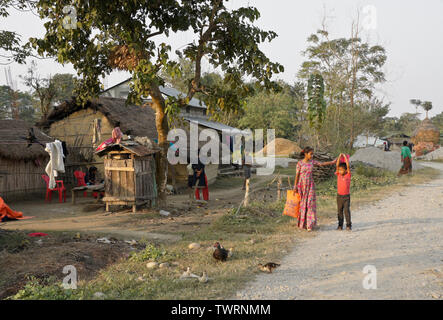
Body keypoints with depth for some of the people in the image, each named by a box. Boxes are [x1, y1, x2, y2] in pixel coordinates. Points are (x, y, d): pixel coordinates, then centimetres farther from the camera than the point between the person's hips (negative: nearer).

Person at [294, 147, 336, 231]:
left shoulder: (312, 162, 4)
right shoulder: (300, 163, -6)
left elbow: (322, 164, -4)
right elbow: (297, 175, -4)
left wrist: (332, 162, -16)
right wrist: (295, 186, -6)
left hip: (310, 185, 2)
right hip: (301, 185, -2)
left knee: (310, 203, -5)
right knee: (302, 204, 6)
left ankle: (309, 224, -3)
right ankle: (302, 223, 20)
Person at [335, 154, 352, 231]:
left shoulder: (348, 175, -4)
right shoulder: (338, 175, 2)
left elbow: (348, 166, -12)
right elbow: (337, 165, -5)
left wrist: (345, 157, -6)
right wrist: (339, 156, -4)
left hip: (346, 196, -3)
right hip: (339, 195, 3)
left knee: (347, 210, -3)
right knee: (340, 211, 7)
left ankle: (348, 225, 3)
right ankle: (340, 225, 14)